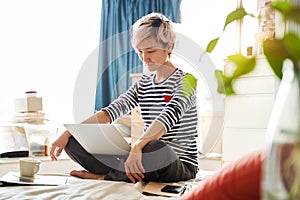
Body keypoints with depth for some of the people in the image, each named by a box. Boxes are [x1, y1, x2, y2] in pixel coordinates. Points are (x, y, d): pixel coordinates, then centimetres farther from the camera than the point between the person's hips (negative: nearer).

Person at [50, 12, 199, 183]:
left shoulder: (186, 80, -7)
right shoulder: (143, 84, 14)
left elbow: (169, 116, -27)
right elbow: (110, 112, 2)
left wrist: (138, 146, -44)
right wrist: (68, 133, -11)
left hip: (180, 165, -6)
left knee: (155, 149, -43)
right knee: (73, 142, -4)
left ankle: (104, 176, -17)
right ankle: (128, 175, -22)